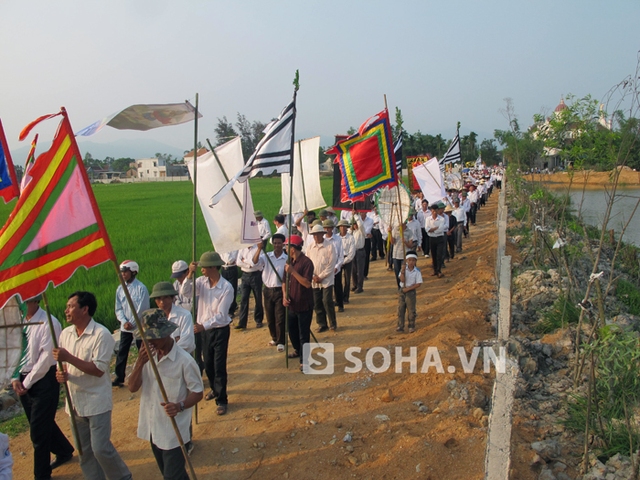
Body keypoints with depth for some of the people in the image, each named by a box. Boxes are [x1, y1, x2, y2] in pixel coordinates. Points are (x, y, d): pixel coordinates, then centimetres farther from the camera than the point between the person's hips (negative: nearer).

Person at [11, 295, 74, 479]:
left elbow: (46, 357, -18)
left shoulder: (48, 323, -18)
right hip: (23, 380, 7)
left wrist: (27, 382, -13)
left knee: (38, 430, 1)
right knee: (43, 423, 21)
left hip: (43, 379, -7)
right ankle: (64, 451, 44)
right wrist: (15, 378, -3)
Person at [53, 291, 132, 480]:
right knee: (84, 451, 14)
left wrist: (69, 358, -25)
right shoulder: (65, 333, 3)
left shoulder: (101, 334, -17)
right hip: (75, 401, 6)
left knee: (101, 448, -3)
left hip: (96, 402, -6)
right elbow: (63, 362, 14)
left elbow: (99, 369, -22)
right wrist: (61, 373, -9)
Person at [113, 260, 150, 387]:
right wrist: (124, 322, -8)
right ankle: (119, 377, 16)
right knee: (121, 352, 7)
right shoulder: (120, 289, 5)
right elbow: (118, 309, 6)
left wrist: (132, 323, -12)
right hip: (125, 327, 5)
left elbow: (142, 309, -14)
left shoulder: (141, 288, -12)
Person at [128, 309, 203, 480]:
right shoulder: (146, 355, -2)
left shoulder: (184, 360, -19)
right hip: (152, 428, 6)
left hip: (173, 431, -6)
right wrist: (140, 363, -21)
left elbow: (197, 392, -12)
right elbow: (132, 388, -5)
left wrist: (180, 406, -31)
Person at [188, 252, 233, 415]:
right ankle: (215, 389, 43)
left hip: (220, 330, -5)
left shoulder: (226, 288, -20)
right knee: (208, 364, 18)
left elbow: (221, 315, -22)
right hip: (205, 329, 5)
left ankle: (221, 400, 11)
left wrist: (204, 326, -33)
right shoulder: (202, 281, -4)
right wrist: (190, 274, -27)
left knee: (219, 366, -1)